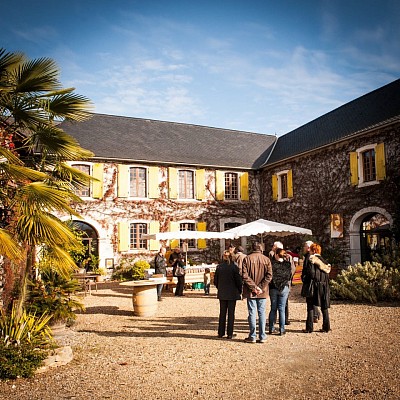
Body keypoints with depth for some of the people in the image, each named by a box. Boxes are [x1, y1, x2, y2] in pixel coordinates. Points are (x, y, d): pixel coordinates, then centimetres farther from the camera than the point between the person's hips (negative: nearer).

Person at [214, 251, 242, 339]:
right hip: (232, 294, -3)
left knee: (222, 313, 13)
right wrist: (239, 291, 6)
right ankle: (229, 334, 8)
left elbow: (215, 281, 3)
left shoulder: (219, 267, -2)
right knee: (231, 313, 5)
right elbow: (238, 280, -9)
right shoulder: (234, 267, -12)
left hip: (222, 294, 3)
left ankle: (221, 333, 18)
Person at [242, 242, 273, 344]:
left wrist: (253, 287, -7)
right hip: (263, 292, 1)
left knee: (252, 313, 4)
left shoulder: (247, 259, -3)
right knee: (262, 313, 9)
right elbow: (269, 275, -7)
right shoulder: (266, 259, 0)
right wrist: (261, 287, -7)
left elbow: (245, 276, -10)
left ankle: (252, 337, 8)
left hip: (250, 291, -1)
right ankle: (262, 336, 13)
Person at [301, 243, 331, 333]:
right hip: (323, 287, 5)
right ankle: (326, 327, 16)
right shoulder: (324, 261, 9)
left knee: (310, 307, 2)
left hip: (312, 286, -5)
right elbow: (327, 273, 11)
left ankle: (309, 328, 3)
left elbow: (310, 273, -17)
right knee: (324, 308, 13)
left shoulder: (311, 259, -9)